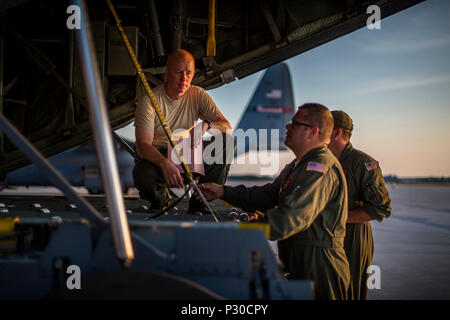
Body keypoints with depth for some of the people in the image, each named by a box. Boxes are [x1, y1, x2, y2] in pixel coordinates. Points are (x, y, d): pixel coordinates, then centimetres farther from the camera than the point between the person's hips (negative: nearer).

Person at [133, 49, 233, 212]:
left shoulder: (198, 95, -4)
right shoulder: (148, 100, -15)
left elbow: (227, 128, -8)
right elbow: (143, 145, -22)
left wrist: (206, 124, -32)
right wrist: (165, 163, -42)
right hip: (156, 156, -3)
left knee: (226, 143, -19)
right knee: (143, 175, -38)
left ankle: (198, 204, -8)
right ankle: (160, 198, 2)